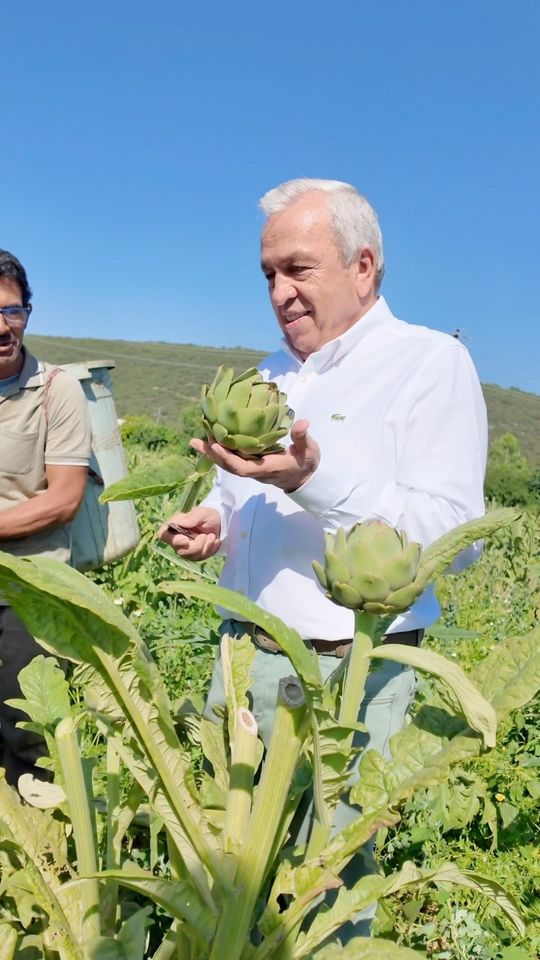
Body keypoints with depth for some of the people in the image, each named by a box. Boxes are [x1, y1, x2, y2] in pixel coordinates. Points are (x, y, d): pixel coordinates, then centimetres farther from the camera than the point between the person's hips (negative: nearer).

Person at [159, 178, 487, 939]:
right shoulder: (276, 372, 12)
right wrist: (214, 519, 1)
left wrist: (315, 479, -29)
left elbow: (456, 536, -19)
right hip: (243, 654, 7)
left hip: (347, 673, -6)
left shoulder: (432, 364, -10)